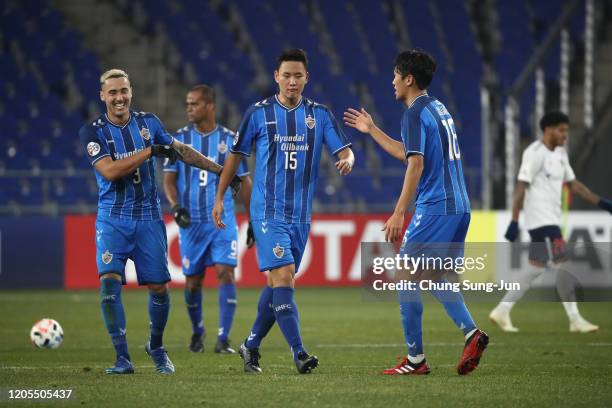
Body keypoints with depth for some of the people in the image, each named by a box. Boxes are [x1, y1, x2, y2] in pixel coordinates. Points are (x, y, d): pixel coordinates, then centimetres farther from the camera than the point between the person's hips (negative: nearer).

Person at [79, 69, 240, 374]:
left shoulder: (147, 123, 6)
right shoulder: (93, 131, -6)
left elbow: (181, 151, 18)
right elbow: (109, 171, -18)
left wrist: (220, 170, 19)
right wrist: (150, 151, -18)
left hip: (148, 218, 3)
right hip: (113, 219, -3)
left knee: (159, 288, 3)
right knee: (109, 280, -19)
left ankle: (156, 346, 29)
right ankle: (122, 358, -11)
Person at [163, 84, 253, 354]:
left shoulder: (229, 139, 2)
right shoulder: (179, 139, 3)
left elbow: (244, 182, 9)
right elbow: (169, 179, 2)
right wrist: (175, 206, -17)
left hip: (223, 219, -1)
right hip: (191, 221, 1)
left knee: (225, 273, -15)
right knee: (193, 281, 6)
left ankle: (223, 339, -13)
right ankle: (197, 332, 30)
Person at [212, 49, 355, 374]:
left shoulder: (320, 115, 6)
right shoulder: (259, 113, -1)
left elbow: (344, 150, 1)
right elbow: (236, 155, 8)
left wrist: (347, 161, -23)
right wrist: (219, 197, 8)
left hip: (300, 214, 4)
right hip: (268, 211, -4)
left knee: (277, 284, 9)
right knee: (283, 276, -16)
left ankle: (251, 346, 25)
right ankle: (298, 353, -21)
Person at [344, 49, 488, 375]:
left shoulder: (415, 114, -10)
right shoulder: (439, 109, 19)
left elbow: (416, 165, -19)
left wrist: (398, 214, -21)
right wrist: (372, 130, 39)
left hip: (433, 210, -9)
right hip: (458, 207, 9)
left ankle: (415, 358, -2)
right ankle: (471, 333, -5)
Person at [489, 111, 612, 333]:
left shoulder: (560, 154, 15)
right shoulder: (535, 153, -12)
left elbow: (573, 184, 20)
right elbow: (521, 187, -16)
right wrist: (514, 221, -21)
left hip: (551, 220, 9)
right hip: (541, 220, -9)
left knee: (536, 268, 9)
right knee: (562, 265, -10)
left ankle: (502, 311, 14)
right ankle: (575, 319, -7)